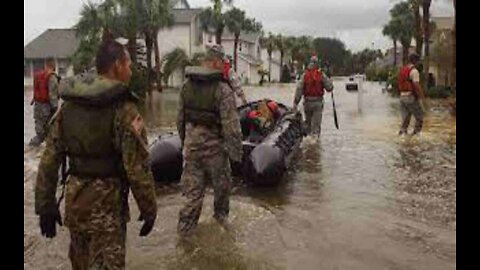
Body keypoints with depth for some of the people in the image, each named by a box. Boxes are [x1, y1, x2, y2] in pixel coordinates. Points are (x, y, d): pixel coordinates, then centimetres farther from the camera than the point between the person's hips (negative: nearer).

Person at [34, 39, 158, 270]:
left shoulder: (68, 105, 4)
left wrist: (45, 206, 12)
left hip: (74, 201, 7)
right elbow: (137, 167, -17)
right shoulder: (123, 109, -16)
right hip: (106, 204, -6)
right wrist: (149, 209, -5)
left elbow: (49, 160, 5)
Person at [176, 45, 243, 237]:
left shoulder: (187, 86, 1)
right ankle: (221, 214, 39)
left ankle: (185, 227, 15)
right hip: (214, 145, -5)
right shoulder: (222, 89, -18)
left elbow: (180, 118, 10)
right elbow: (231, 125, -20)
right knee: (222, 184, 19)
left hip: (191, 144, 5)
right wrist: (236, 152, -11)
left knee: (193, 188, 13)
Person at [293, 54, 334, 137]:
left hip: (307, 101, 2)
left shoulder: (304, 75, -3)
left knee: (308, 122, 18)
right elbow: (329, 88, -3)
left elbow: (299, 89, -7)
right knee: (316, 123, 0)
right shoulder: (321, 75, -5)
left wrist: (295, 102, -4)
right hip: (318, 102, -1)